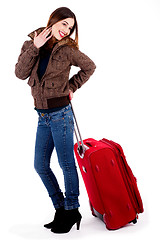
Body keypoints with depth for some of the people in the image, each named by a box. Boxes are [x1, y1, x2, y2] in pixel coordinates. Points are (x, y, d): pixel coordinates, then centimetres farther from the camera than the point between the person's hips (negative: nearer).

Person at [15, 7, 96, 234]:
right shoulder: (31, 44, 4)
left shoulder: (67, 49, -5)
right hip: (43, 116, 5)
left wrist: (71, 86, 0)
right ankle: (60, 209, 25)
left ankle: (72, 211, 18)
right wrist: (35, 47, -14)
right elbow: (20, 73, -8)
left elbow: (89, 67, 8)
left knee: (66, 164, 2)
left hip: (60, 113, -5)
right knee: (40, 165, 10)